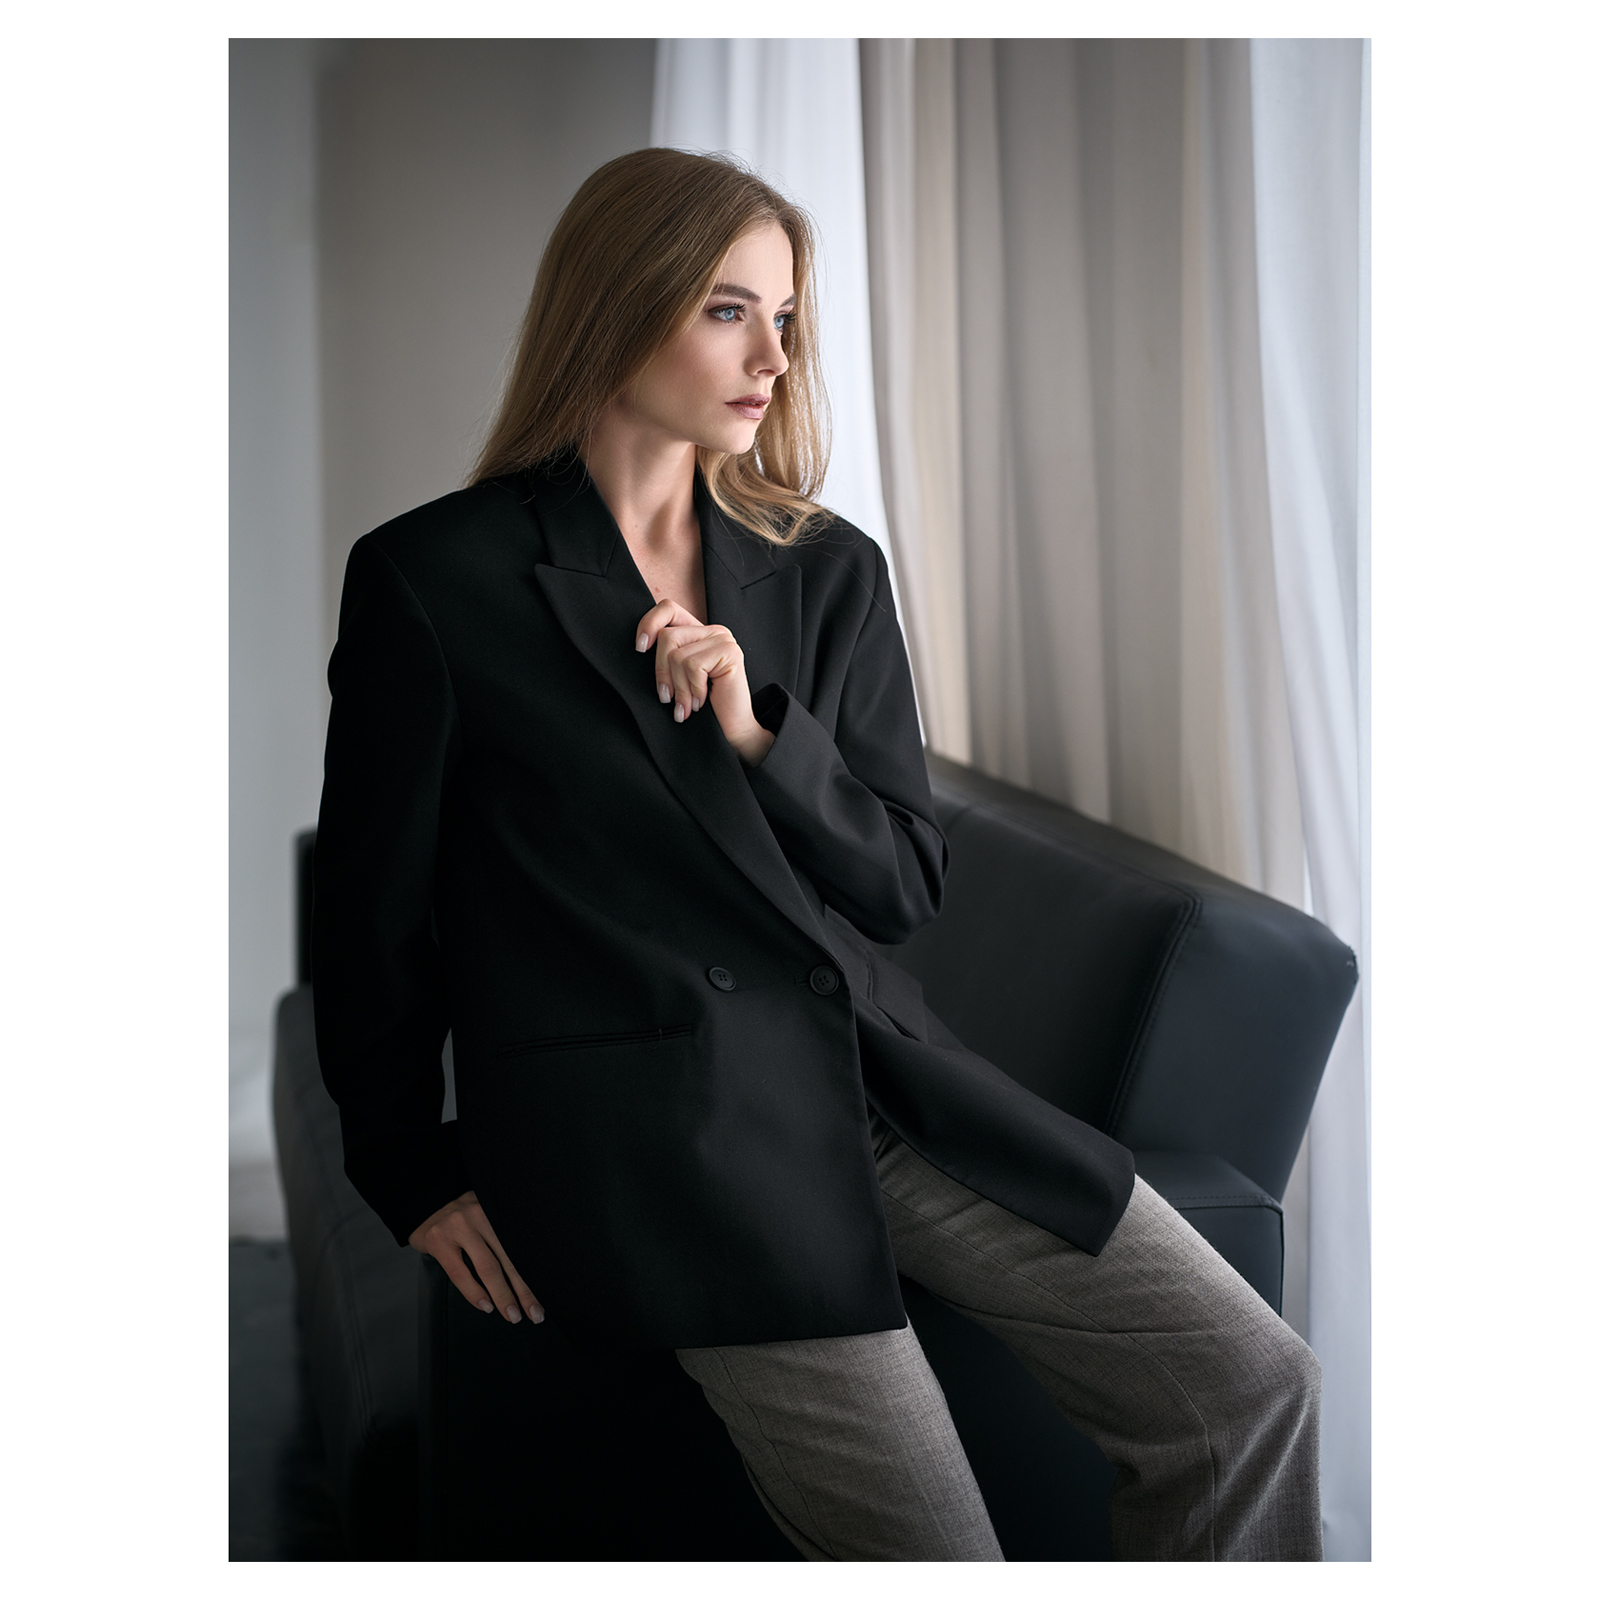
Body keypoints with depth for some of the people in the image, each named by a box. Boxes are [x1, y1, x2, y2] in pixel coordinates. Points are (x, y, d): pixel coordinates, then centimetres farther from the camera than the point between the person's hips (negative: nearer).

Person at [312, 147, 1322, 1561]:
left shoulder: (826, 570, 12)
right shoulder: (434, 582, -2)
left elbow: (908, 885, 10)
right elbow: (371, 913, 5)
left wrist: (758, 734, -7)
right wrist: (417, 1181, 10)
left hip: (879, 1073, 6)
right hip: (650, 1124, -5)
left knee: (1256, 1388, -3)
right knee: (935, 1546, -17)